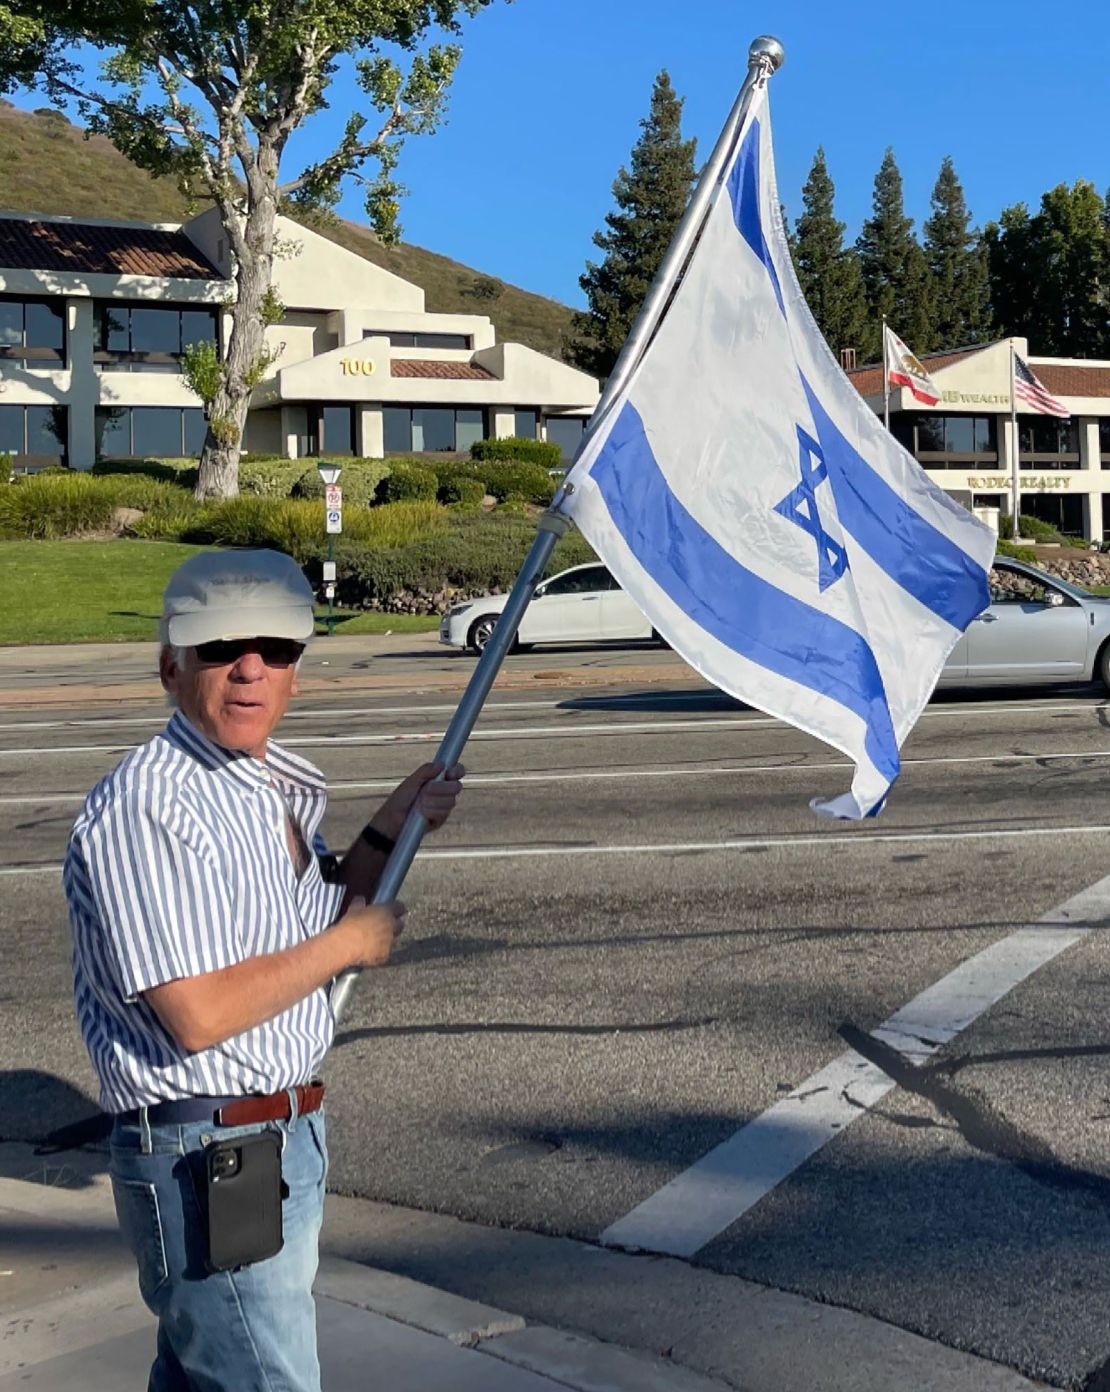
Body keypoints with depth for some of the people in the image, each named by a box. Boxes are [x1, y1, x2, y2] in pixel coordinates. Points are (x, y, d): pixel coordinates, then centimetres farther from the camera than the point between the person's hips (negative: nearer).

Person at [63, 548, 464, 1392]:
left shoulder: (273, 789, 8)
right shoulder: (148, 806, -22)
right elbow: (201, 1014, -27)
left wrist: (392, 829, 7)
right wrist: (349, 943, -14)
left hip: (282, 1142, 9)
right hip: (209, 1163, -9)